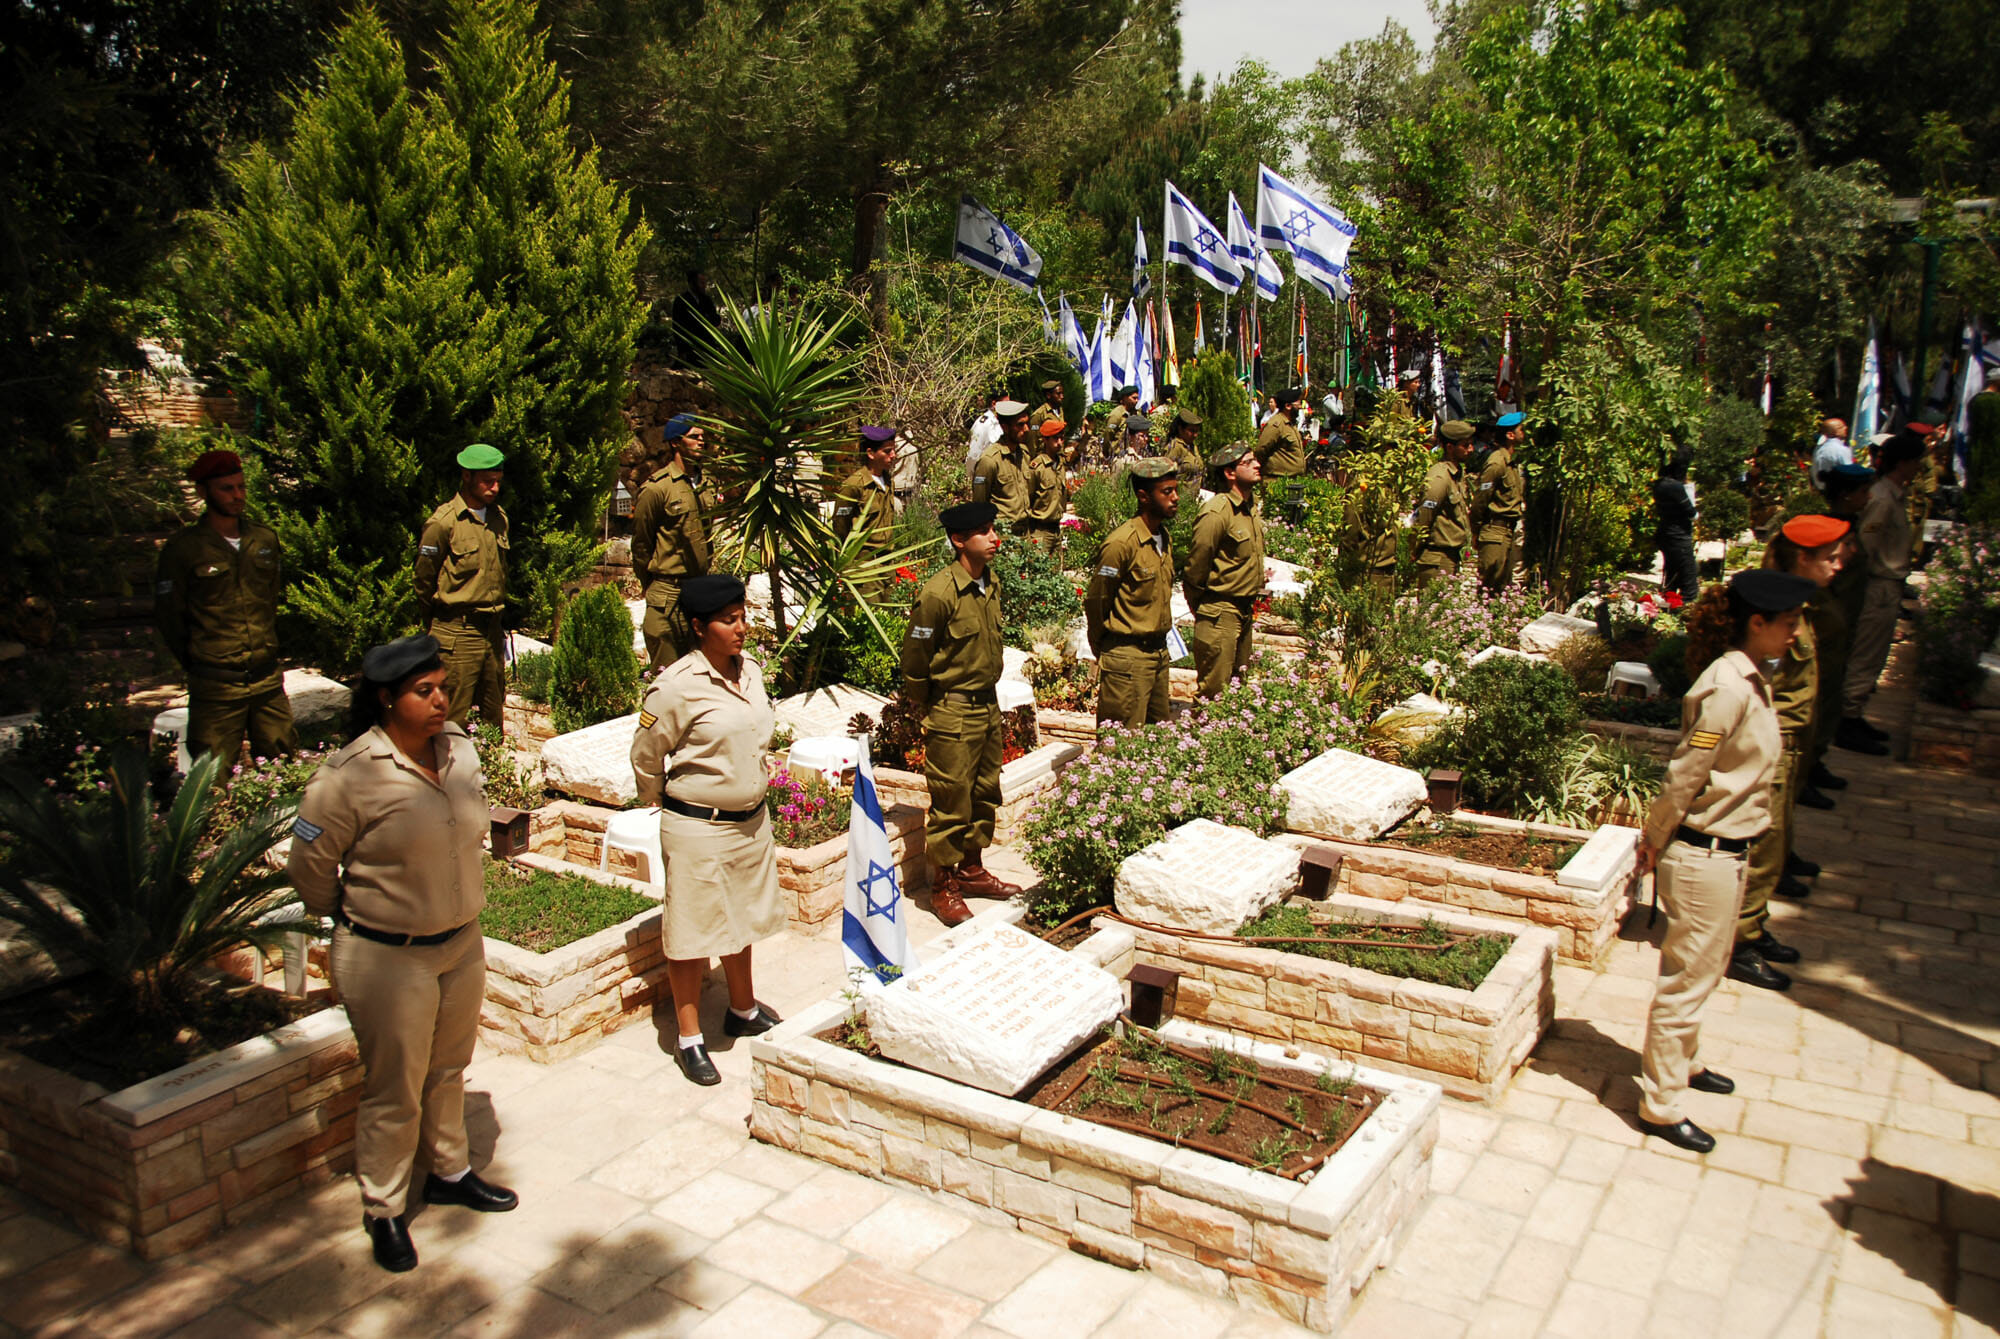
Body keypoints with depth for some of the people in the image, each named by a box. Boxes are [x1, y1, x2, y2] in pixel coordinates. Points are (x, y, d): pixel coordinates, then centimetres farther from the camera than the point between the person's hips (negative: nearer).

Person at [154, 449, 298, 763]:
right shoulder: (183, 549, -5)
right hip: (216, 690, -4)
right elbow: (168, 617, 1)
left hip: (268, 681, 4)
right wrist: (196, 664, 6)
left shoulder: (266, 540, 9)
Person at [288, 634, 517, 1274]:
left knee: (448, 1070, 22)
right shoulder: (349, 777, -23)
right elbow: (309, 866, -12)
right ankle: (383, 1211, 27)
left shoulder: (459, 748, -3)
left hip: (461, 942, 6)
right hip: (387, 957, -6)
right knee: (394, 1091, 7)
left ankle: (449, 1172, 43)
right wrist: (346, 915, 3)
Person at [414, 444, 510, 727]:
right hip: (456, 635, -6)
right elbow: (424, 581, -2)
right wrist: (437, 632, 6)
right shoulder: (443, 523, -10)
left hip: (491, 632, 6)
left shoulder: (499, 518, 9)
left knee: (494, 716, 12)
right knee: (453, 722, -2)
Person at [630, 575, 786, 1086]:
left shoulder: (750, 671, 2)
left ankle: (743, 1010, 41)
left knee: (744, 918, 22)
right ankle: (688, 1038, 20)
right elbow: (645, 760, -9)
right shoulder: (676, 686, -19)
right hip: (698, 829, -7)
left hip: (752, 822, 7)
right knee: (693, 931, 5)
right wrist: (670, 806, 4)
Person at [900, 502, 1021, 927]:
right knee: (951, 803, 1)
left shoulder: (991, 585, 4)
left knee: (984, 794, 17)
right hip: (952, 713, -8)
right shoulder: (938, 593, -21)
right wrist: (923, 708, -1)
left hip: (988, 705, 8)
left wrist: (987, 696, 18)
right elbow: (915, 656, -11)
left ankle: (972, 870, 33)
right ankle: (943, 887, 15)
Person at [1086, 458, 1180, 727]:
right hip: (1127, 657, -8)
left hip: (1159, 653, 8)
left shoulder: (1163, 536, 10)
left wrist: (1160, 642, 17)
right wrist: (1103, 651, 1)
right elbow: (1095, 601, -10)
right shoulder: (1121, 543, -17)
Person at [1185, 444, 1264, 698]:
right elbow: (1196, 565, -15)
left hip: (1245, 609, 9)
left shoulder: (1251, 502, 7)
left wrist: (1250, 602, 18)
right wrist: (1200, 608, -4)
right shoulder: (1217, 513, -21)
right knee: (1215, 689, -2)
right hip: (1220, 612, -9)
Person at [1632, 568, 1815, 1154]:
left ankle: (1681, 1062, 44)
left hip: (1726, 850, 9)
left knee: (1703, 970, 24)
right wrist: (1655, 842, -9)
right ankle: (1660, 1105, 14)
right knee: (1687, 978, 2)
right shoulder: (1727, 689, -24)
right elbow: (1683, 776, -20)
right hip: (1703, 856, -9)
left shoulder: (1750, 681, 6)